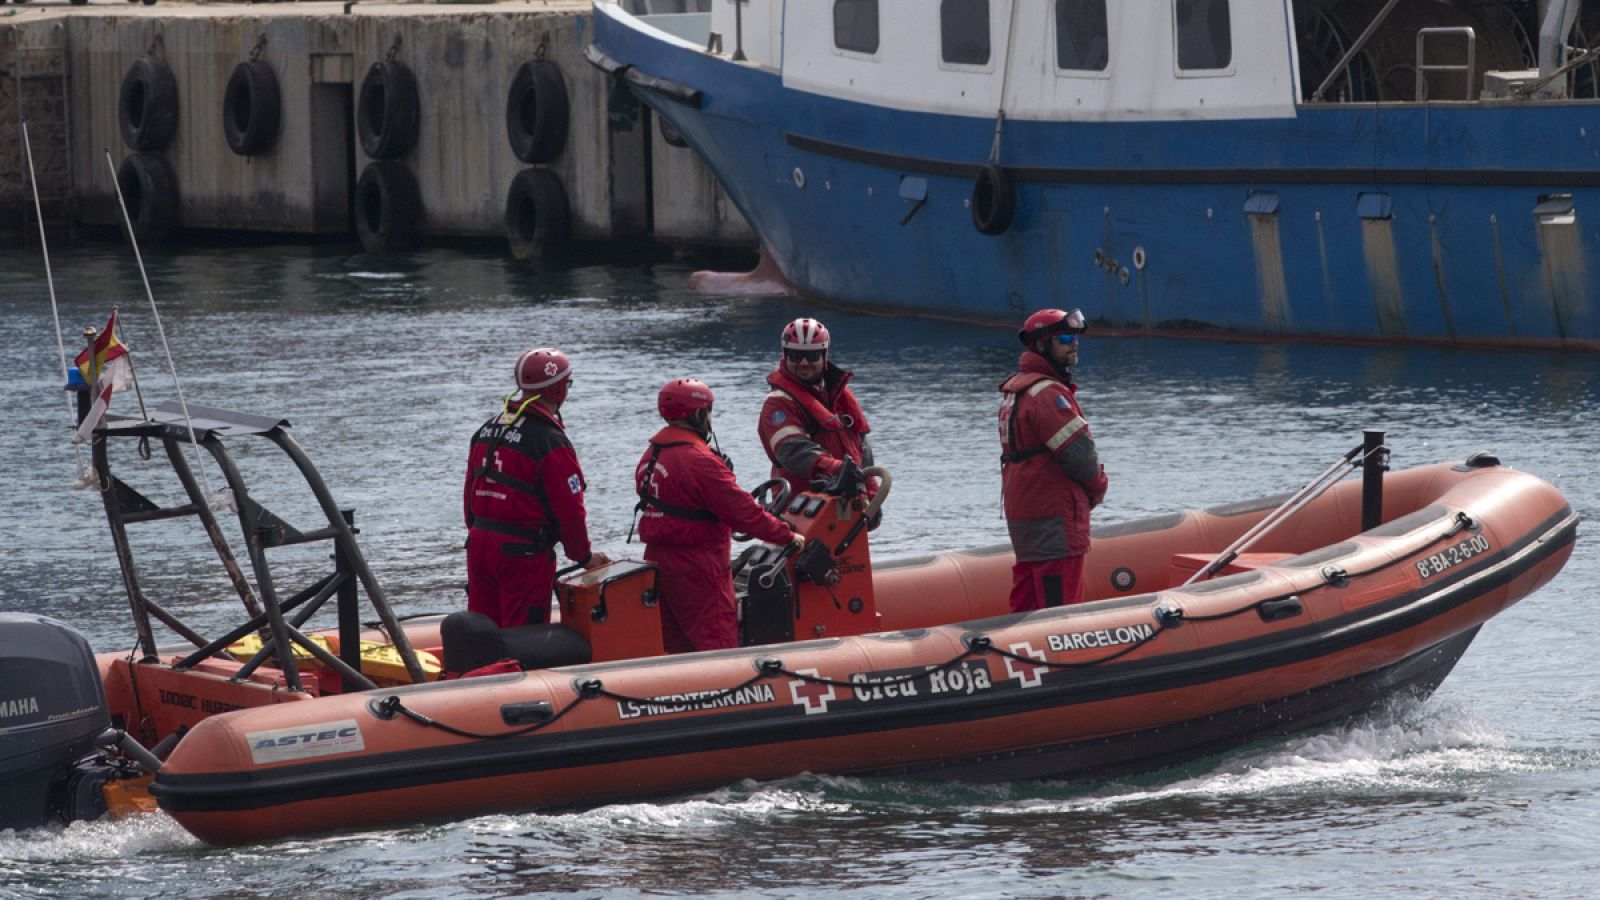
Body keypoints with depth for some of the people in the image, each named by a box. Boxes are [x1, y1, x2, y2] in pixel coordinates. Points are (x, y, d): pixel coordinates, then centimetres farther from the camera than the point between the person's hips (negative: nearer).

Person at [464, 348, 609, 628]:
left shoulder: (486, 431, 10)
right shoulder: (550, 442, -15)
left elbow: (469, 495, 16)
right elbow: (569, 509, -14)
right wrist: (584, 556, 1)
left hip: (479, 544, 8)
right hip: (525, 553, -8)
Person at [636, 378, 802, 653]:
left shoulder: (650, 456, 9)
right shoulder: (699, 460, -19)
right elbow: (743, 512, -18)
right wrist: (788, 536, -8)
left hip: (656, 562, 9)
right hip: (696, 568, -9)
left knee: (675, 648, 14)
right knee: (717, 645, -8)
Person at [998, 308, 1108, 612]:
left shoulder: (1015, 390, 16)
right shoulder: (1048, 393, -16)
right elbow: (1079, 453, -20)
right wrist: (1097, 488, 1)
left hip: (1021, 514, 10)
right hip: (1053, 517, -10)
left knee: (1026, 605, 13)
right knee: (1061, 610, -9)